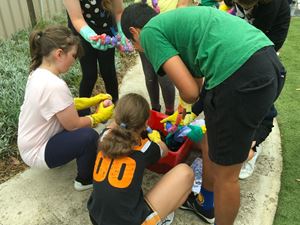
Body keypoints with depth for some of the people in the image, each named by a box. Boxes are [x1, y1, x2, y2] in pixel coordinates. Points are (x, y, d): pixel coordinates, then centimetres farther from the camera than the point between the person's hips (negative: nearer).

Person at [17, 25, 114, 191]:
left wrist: (93, 100, 5)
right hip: (37, 153, -9)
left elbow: (67, 104, 9)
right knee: (89, 136, -21)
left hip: (29, 143, 9)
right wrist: (99, 116, -6)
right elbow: (73, 125, -21)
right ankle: (85, 180, 7)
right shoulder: (54, 85, -32)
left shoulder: (38, 73, -3)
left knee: (78, 115, 11)